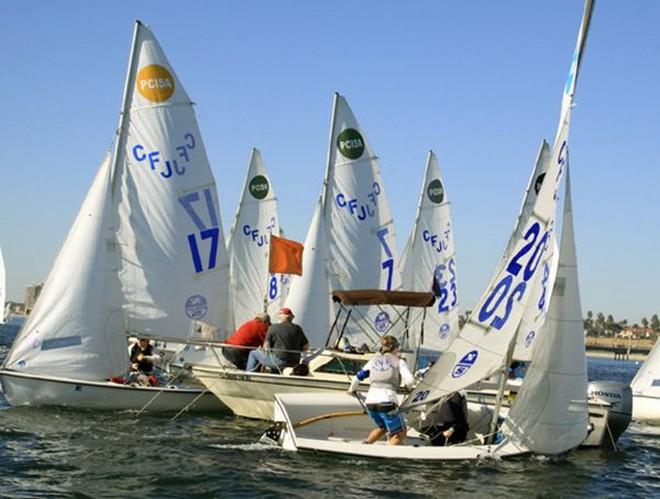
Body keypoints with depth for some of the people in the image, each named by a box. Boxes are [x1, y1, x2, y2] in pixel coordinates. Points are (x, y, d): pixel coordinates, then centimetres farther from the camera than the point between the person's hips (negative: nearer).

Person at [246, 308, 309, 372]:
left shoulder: (273, 328, -6)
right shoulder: (297, 328, 5)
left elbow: (266, 346, -5)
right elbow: (306, 347, 8)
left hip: (280, 361, -5)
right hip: (294, 363, 5)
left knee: (253, 353, 13)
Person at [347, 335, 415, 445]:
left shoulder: (374, 360, 18)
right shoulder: (399, 362, 6)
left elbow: (358, 377, 24)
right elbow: (410, 380, -7)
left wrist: (352, 389, 44)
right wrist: (408, 386, 16)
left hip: (370, 402, 5)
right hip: (387, 402, -5)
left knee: (383, 428, 30)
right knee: (400, 433, 10)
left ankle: (365, 445, 7)